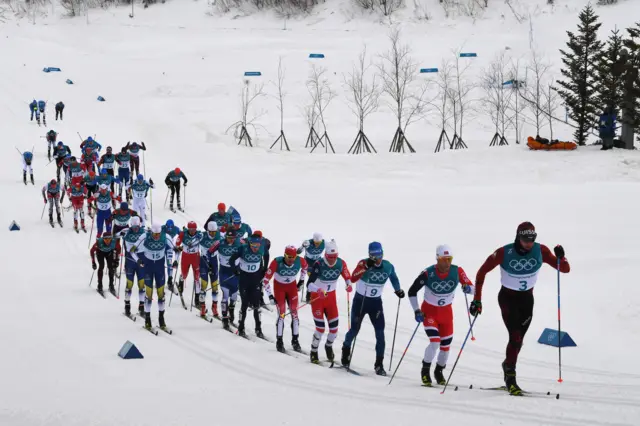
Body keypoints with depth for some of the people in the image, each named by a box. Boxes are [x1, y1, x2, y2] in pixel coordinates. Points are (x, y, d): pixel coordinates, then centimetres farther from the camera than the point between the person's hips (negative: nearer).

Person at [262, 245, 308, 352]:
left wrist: (302, 280, 11)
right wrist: (270, 296, -23)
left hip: (292, 286, 2)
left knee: (294, 313, -2)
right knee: (281, 314, -11)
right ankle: (279, 341, 1)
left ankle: (295, 340, 11)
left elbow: (305, 266, 5)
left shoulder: (300, 261, -24)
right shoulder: (276, 262, -31)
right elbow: (266, 280, -23)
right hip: (279, 286, -2)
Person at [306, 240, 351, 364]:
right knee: (320, 327, -9)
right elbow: (309, 285, -31)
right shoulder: (318, 264, -26)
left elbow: (348, 277, 3)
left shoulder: (341, 263, -14)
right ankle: (314, 352, 14)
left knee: (334, 327, 4)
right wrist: (318, 290, -51)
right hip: (317, 297, -4)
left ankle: (329, 346, 35)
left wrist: (348, 285, -20)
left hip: (331, 297, 4)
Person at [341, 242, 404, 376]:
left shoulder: (388, 266, -7)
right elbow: (353, 278, -36)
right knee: (354, 330, 7)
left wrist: (398, 290, 10)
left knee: (380, 332, -9)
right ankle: (346, 348, 40)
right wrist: (366, 266, -46)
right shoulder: (364, 263, -19)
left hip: (376, 302, 2)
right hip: (360, 300, -2)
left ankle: (379, 364, -3)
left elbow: (393, 278, 16)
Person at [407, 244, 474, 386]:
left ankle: (439, 372, 34)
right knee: (435, 342, -20)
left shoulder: (457, 271, -18)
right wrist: (416, 311, -17)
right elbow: (412, 291, -11)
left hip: (446, 312, 3)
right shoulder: (428, 273, -23)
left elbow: (472, 288, -12)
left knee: (446, 346, 9)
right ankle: (425, 371, 1)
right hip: (429, 311, -3)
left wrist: (468, 288, -35)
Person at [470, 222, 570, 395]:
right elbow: (482, 272, -12)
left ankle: (508, 365, 39)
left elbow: (565, 269, -12)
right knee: (516, 337, -17)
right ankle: (510, 378, -8)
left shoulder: (540, 251, -15)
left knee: (519, 338, 11)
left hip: (527, 298, 3)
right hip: (507, 298, -3)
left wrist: (560, 257, -34)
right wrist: (477, 299, -15)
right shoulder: (504, 253, -22)